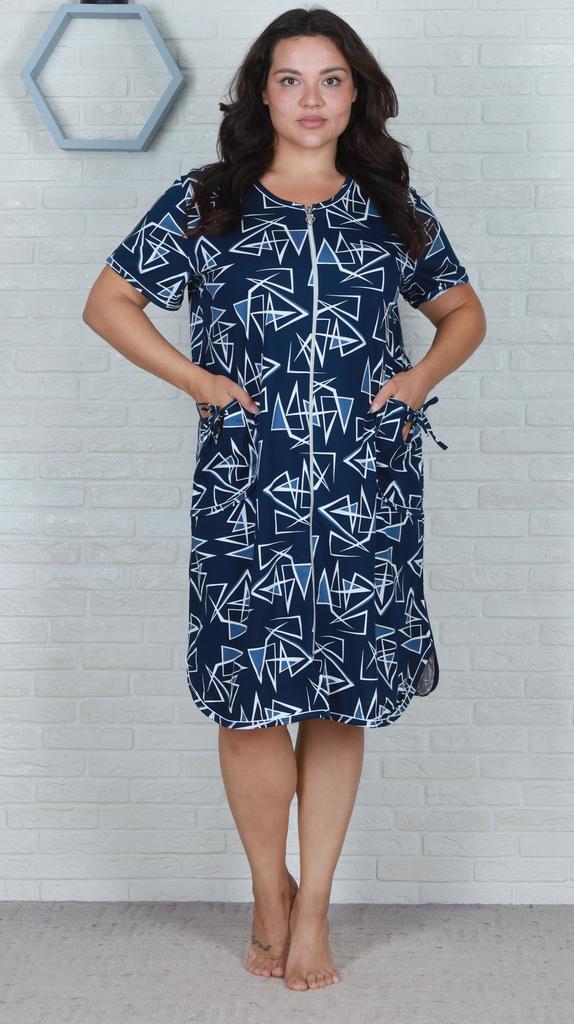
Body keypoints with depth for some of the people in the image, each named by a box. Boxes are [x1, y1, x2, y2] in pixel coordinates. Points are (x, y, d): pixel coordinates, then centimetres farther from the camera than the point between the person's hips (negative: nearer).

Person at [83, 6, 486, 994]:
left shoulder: (393, 207, 11)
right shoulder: (205, 201, 5)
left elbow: (463, 311, 22)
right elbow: (108, 300, 7)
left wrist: (422, 374, 2)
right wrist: (200, 381, -4)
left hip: (367, 493, 2)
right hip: (248, 491, -2)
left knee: (342, 697, 6)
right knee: (252, 695, 0)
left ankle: (314, 906, 20)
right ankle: (270, 892, 22)